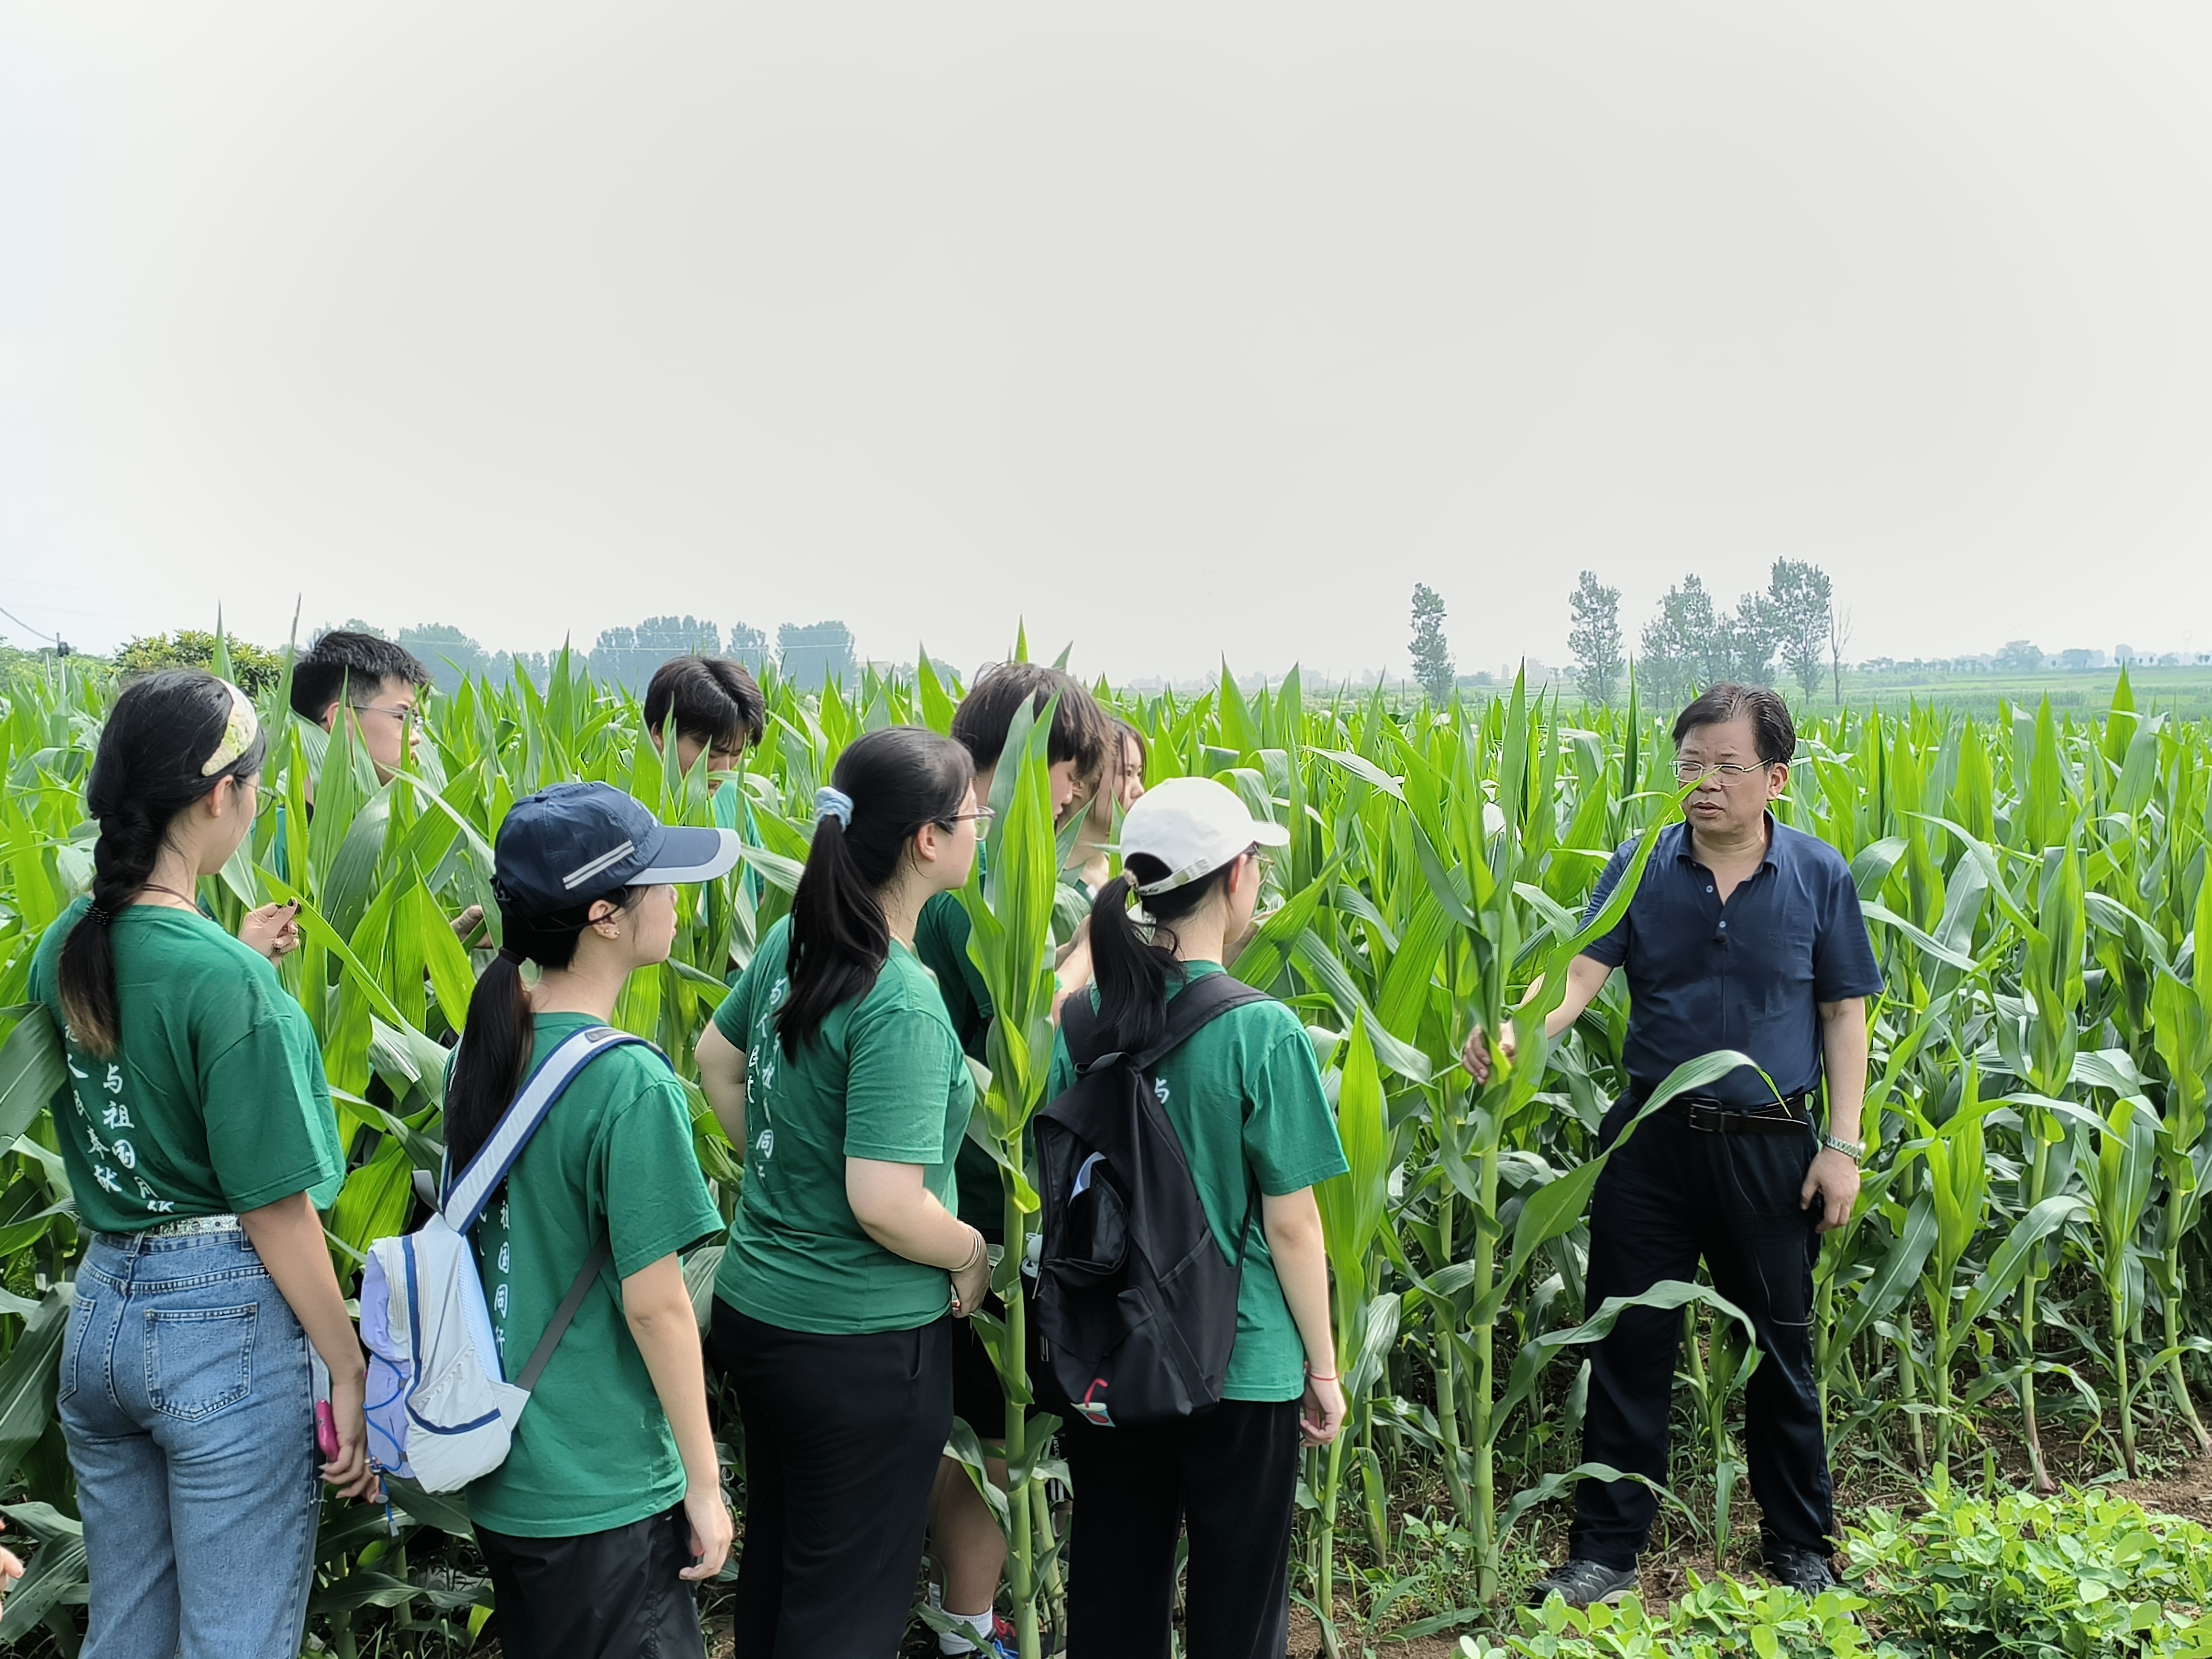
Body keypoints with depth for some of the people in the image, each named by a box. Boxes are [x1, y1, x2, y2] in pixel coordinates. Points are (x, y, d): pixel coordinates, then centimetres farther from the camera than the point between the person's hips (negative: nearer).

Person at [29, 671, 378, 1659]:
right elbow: (275, 1209, -17)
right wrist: (351, 1373, -8)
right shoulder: (228, 983, -20)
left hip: (99, 1309, 8)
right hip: (226, 1319, -7)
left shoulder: (63, 950, 2)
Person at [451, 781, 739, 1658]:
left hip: (497, 1476, 8)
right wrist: (704, 1484, -9)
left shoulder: (485, 1050, 1)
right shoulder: (629, 1084, -23)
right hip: (600, 1501, -8)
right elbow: (654, 1302, -20)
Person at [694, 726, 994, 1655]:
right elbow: (886, 1204, -29)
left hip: (753, 1304, 8)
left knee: (772, 1565, 24)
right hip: (864, 1344, -8)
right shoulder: (902, 1007, -26)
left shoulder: (792, 940, -1)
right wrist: (972, 1255, -11)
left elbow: (717, 1062, 15)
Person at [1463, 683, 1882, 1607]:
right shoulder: (1642, 867, -2)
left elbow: (1843, 1013, 2)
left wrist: (1843, 1145, -4)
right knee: (1627, 1345, 7)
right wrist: (1515, 1032, -33)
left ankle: (1803, 1548, 31)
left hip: (1767, 1146, -1)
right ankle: (1606, 1552, 19)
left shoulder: (1818, 876, -2)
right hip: (1651, 1138, 1)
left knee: (1779, 1350, 13)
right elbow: (1583, 968, -13)